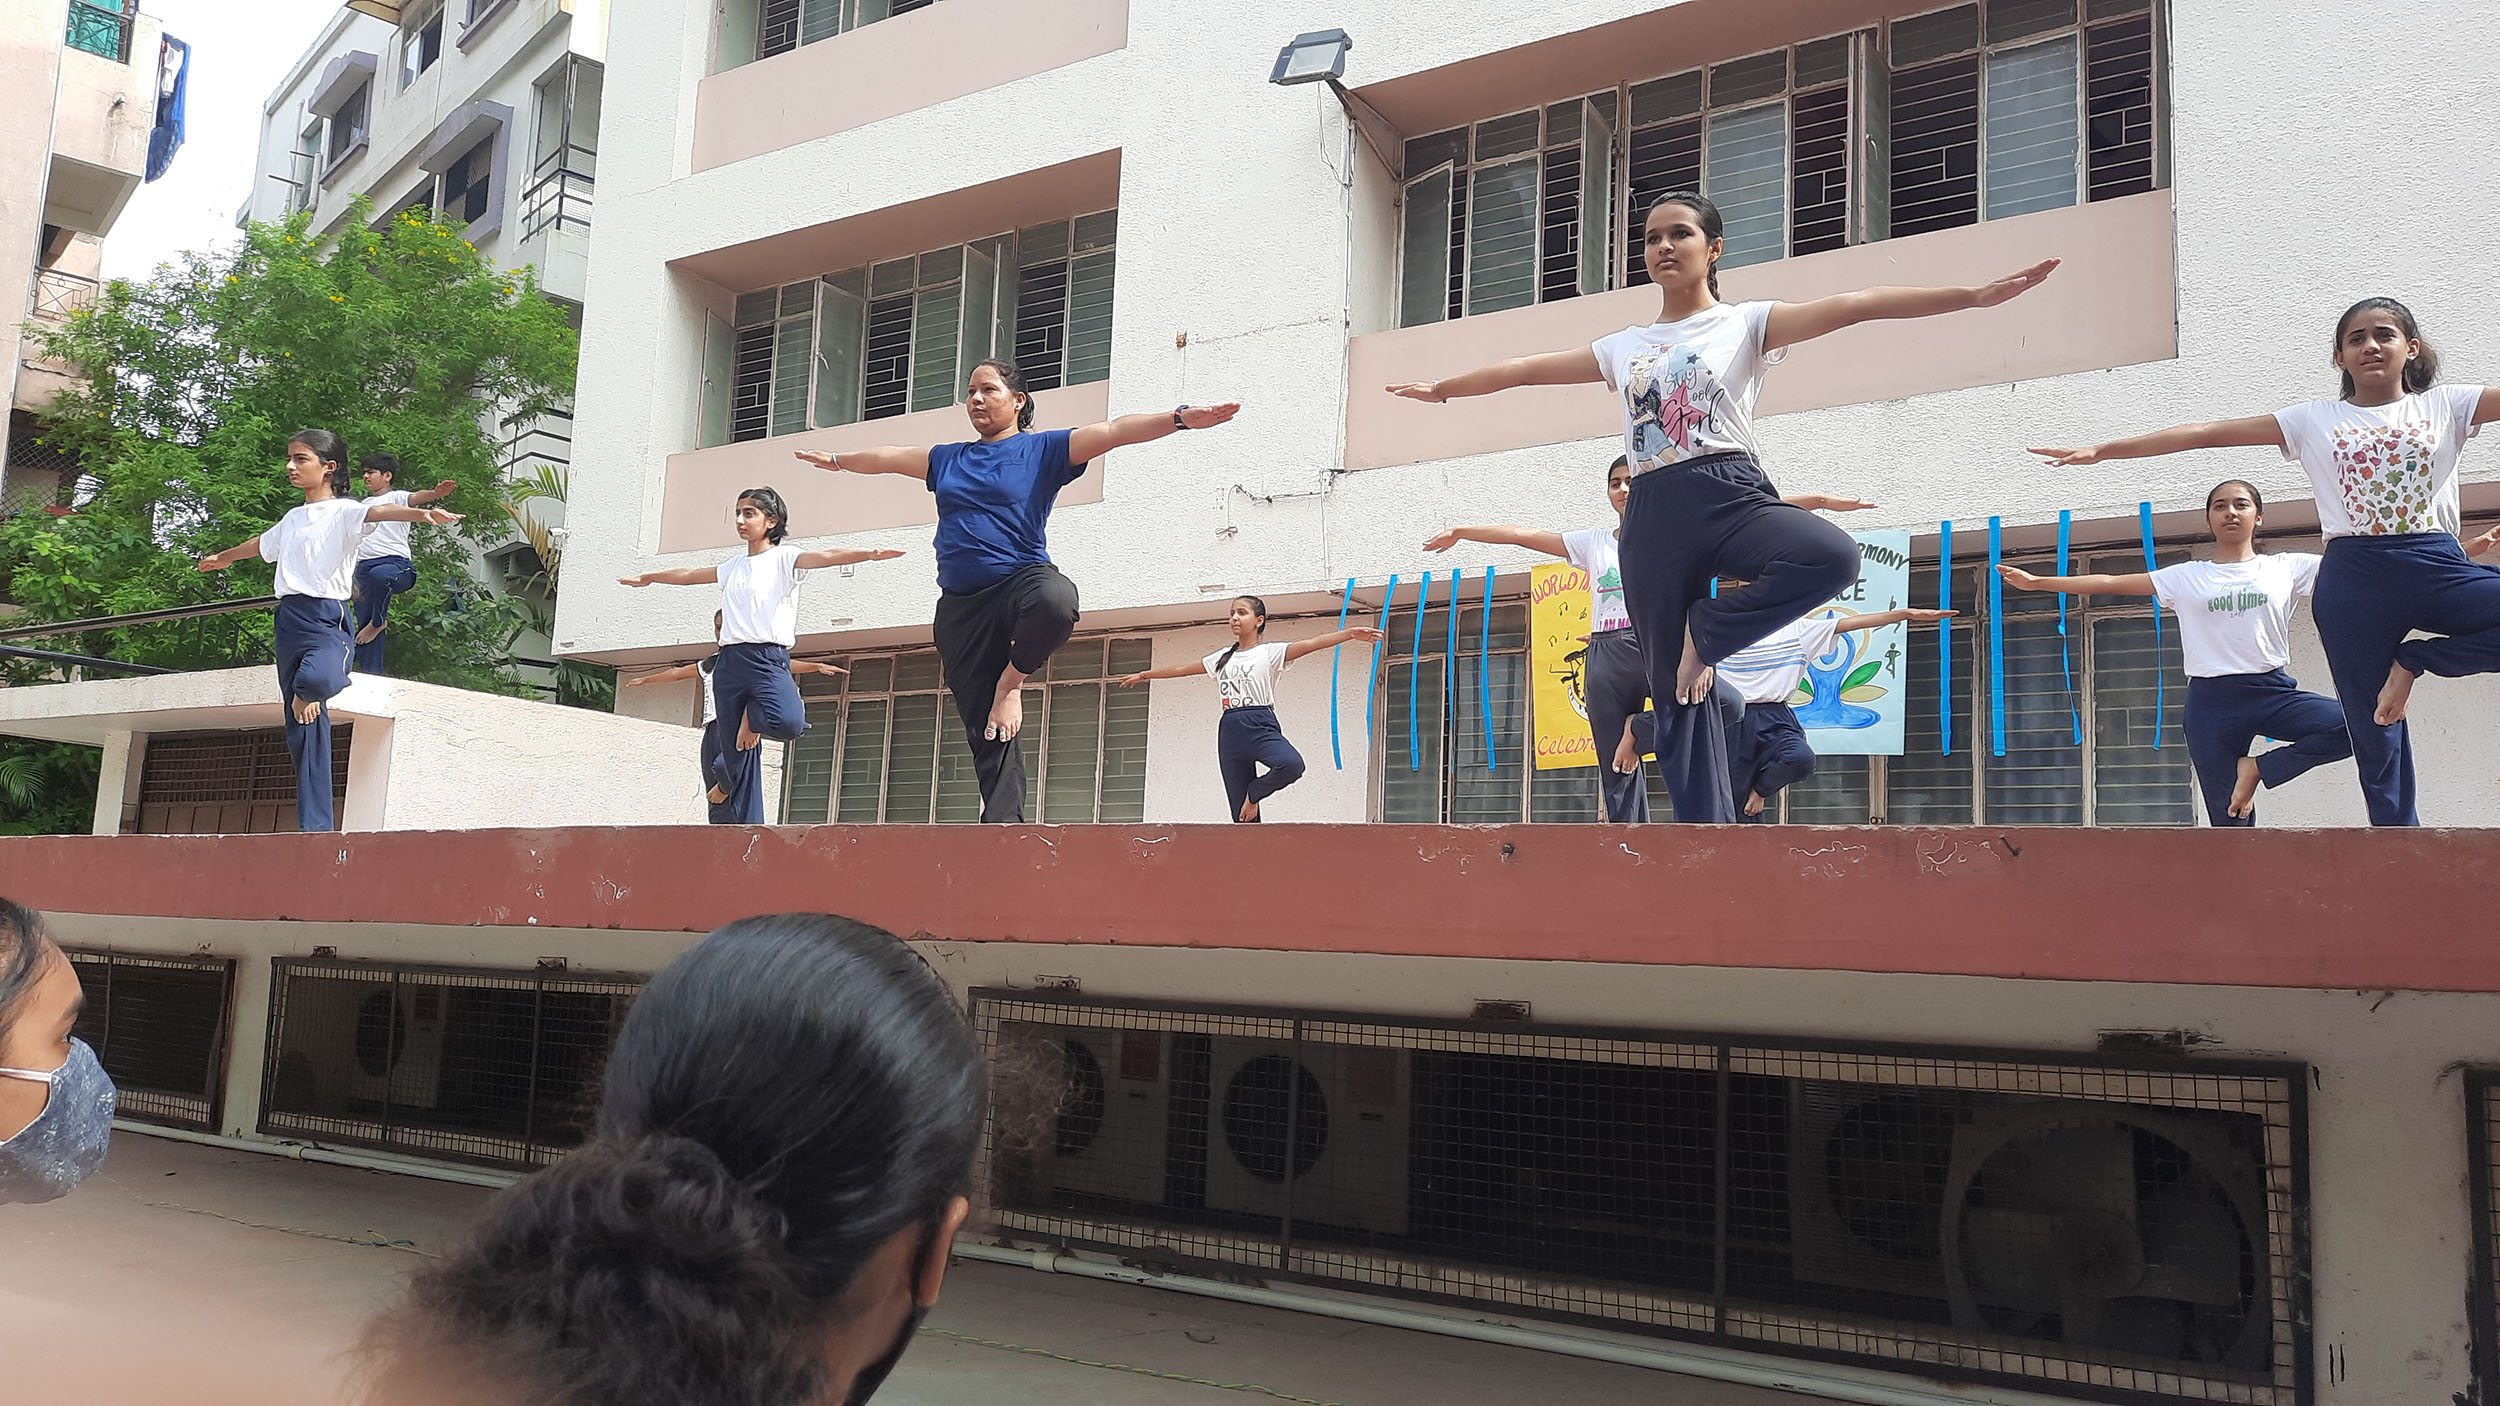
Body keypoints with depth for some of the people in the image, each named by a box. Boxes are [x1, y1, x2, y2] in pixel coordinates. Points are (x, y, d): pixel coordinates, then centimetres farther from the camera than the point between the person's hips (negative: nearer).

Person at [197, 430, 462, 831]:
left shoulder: (343, 511, -1)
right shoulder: (292, 519, 20)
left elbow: (378, 511, -24)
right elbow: (261, 544, 41)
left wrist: (420, 513, -44)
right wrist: (224, 557, 60)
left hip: (327, 618, -7)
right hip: (289, 619, 7)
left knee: (316, 678, -41)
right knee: (303, 733, 3)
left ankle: (307, 693, -2)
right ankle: (316, 828, 4)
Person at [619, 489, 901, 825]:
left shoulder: (783, 558, 3)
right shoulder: (733, 566, 20)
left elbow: (826, 557, -15)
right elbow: (689, 575, 36)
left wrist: (868, 553, -33)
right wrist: (645, 578, 50)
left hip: (768, 658, -5)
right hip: (729, 662, 5)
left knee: (788, 721, -33)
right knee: (738, 756, 1)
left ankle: (753, 716, 1)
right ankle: (747, 826, 8)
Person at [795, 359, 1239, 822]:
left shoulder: (1044, 449, 5)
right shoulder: (947, 459, 19)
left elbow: (1113, 431, -5)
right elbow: (888, 457, 34)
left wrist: (1180, 418, -16)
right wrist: (836, 459, 46)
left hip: (1022, 578, -4)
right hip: (960, 606, 4)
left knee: (1055, 599, -41)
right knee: (986, 731, -1)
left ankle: (1014, 677, -13)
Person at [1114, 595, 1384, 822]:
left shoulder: (1269, 653, 1)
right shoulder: (1222, 657, 17)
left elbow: (1309, 644, -12)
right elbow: (1181, 669, 26)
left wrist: (1351, 633, -25)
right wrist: (1143, 675, 32)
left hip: (1261, 726, -4)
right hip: (1230, 731, 4)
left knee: (1291, 764, -36)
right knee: (1242, 814, 1)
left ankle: (1254, 792, -6)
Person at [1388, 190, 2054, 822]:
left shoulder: (1745, 323, 8)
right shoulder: (1623, 347, 20)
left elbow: (1852, 306, -3)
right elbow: (1526, 368, 26)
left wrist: (1976, 294, -11)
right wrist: (1442, 388, 28)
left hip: (1730, 496, -3)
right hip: (1653, 518, 3)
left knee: (1832, 557, -34)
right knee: (1677, 693, -3)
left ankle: (1708, 630, -10)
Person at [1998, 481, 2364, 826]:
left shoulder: (2286, 568, 8)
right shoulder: (2186, 577, 9)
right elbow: (2111, 583, 7)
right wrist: (2036, 582, 3)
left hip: (2272, 691, 1)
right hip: (2211, 701, 0)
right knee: (2229, 821, -2)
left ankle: (2258, 769, -8)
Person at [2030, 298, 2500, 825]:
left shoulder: (2446, 405, 12)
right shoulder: (2315, 419, 10)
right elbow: (2207, 433, 4)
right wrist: (2102, 450, -2)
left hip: (2437, 569, 1)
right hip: (2352, 583, -1)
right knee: (2377, 744, -3)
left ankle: (2414, 660, -6)